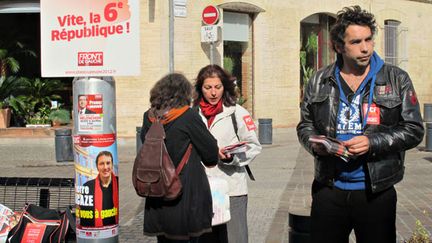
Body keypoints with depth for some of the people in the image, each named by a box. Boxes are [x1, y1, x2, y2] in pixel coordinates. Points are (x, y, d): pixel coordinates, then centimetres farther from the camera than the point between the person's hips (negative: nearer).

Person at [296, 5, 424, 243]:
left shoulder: (397, 79, 0)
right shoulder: (319, 81, 5)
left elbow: (414, 130, -1)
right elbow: (305, 125, 14)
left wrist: (372, 143, -15)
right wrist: (314, 143, -8)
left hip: (377, 191, -1)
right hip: (328, 190, 2)